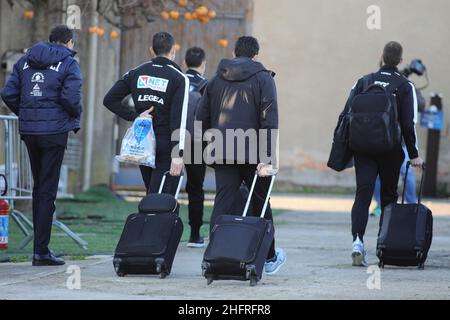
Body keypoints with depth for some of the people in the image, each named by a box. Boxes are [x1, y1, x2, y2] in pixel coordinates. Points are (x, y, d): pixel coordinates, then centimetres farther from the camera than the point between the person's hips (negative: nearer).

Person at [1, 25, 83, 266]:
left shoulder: (25, 60, 10)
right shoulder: (68, 64, -5)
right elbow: (71, 98, -17)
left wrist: (25, 114, 14)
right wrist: (75, 117, 3)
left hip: (28, 130, 5)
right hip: (54, 131, -5)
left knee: (38, 187, 17)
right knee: (48, 191, -2)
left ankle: (40, 245, 21)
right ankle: (41, 251, -4)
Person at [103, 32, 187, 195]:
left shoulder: (137, 73, 7)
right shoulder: (179, 78, -7)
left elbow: (109, 100, 3)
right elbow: (179, 119, -15)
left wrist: (135, 116, 1)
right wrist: (178, 154, -19)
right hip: (166, 148, -5)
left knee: (152, 195, 16)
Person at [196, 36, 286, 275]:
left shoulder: (216, 80, 13)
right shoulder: (262, 78, 1)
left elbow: (202, 118, 13)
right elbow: (269, 119, -10)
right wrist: (267, 156, -13)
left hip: (222, 155, 3)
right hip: (252, 153, -3)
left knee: (223, 204, 1)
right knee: (260, 204, 12)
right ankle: (269, 258, 23)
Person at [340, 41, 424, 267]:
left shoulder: (364, 82, 6)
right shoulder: (405, 87, -1)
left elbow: (346, 115, 2)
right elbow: (409, 124, -5)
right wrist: (413, 155, 1)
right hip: (391, 152, -1)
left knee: (362, 195, -4)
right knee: (389, 196, 13)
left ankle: (357, 240, -23)